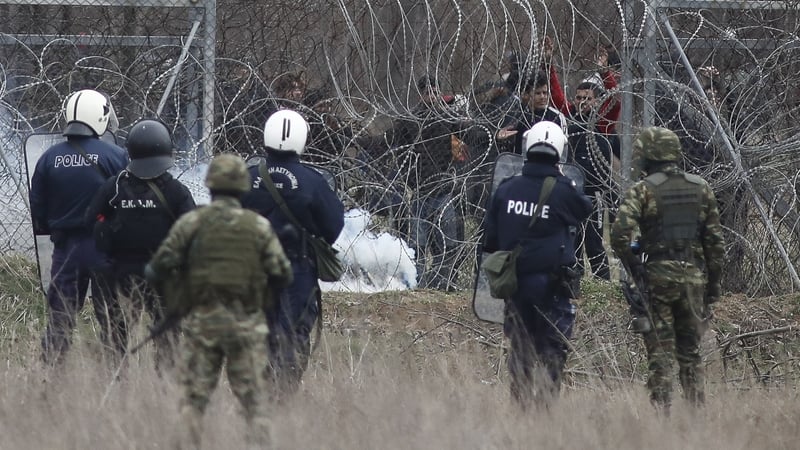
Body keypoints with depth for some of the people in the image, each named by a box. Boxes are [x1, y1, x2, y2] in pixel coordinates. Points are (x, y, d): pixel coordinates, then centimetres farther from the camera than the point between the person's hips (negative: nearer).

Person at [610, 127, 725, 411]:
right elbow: (715, 241, 7)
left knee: (660, 353, 0)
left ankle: (660, 412, -5)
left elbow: (620, 235, -18)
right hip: (693, 277, 3)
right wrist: (714, 284, 12)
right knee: (691, 353, 12)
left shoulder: (642, 191, -6)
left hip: (657, 278, -3)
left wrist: (633, 268, -3)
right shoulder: (701, 188, 6)